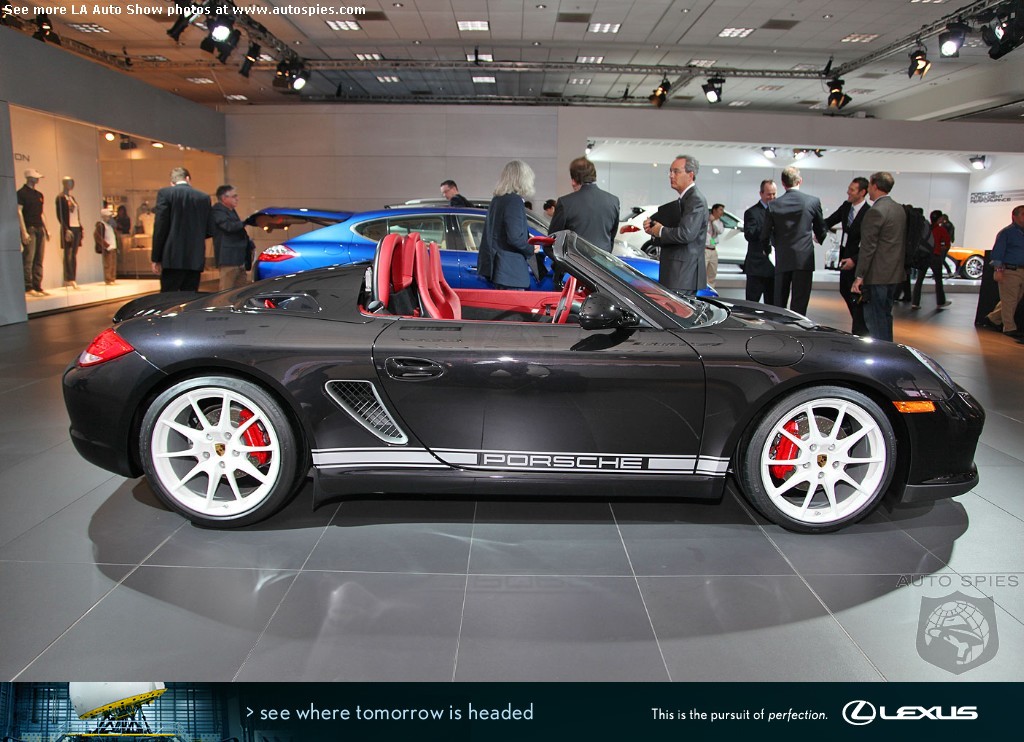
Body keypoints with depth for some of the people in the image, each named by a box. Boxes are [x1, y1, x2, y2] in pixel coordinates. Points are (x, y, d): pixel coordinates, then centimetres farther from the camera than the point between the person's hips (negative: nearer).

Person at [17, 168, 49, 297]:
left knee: (38, 261, 7)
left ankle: (38, 287, 11)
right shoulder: (22, 193, -5)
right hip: (29, 229, -7)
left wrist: (46, 229, 16)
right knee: (28, 260, -8)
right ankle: (28, 288, -7)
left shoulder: (39, 194, 17)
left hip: (40, 229, 7)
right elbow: (19, 212, -11)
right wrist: (24, 232, -17)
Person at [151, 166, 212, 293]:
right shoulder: (204, 197, 8)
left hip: (173, 258, -3)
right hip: (196, 259, 3)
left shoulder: (165, 193, -1)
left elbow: (160, 227, -5)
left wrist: (156, 258, -2)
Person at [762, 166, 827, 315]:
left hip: (782, 260, 2)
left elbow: (767, 233, 4)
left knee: (779, 303, 11)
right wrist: (819, 239, 33)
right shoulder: (813, 201, -2)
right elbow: (820, 228, 10)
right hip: (804, 259, -2)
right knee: (799, 305, 0)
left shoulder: (773, 205, -1)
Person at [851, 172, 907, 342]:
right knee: (885, 315, 18)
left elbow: (868, 247, -18)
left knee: (875, 318, -4)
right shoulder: (900, 209, 12)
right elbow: (901, 242, 17)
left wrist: (859, 276, -16)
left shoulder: (875, 211, -16)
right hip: (895, 274, 9)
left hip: (878, 275, -9)